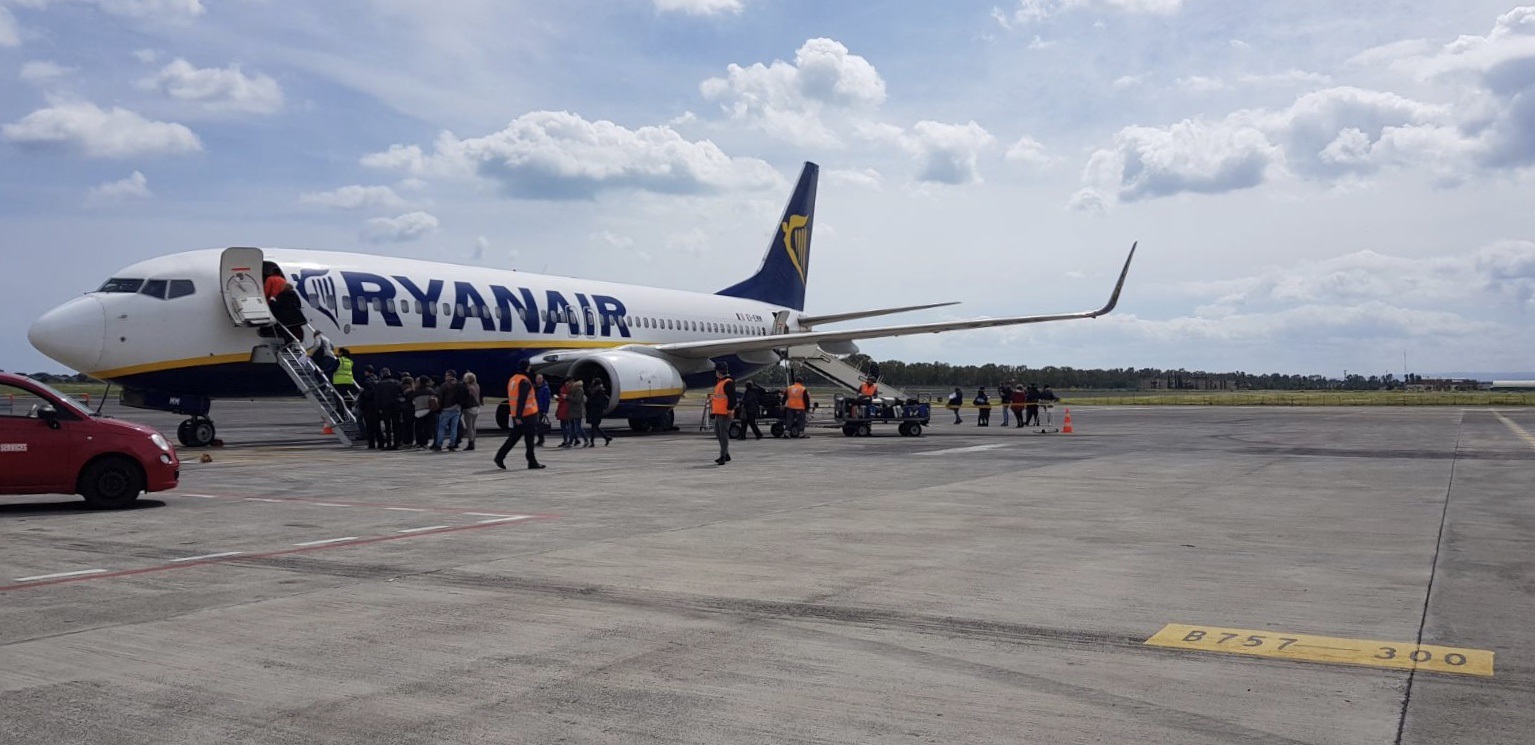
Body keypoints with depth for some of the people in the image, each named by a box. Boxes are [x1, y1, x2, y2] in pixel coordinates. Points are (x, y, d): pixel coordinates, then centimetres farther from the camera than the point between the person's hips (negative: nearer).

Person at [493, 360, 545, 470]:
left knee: (514, 437, 13)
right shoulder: (525, 381, -16)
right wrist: (519, 416, -23)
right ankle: (532, 462, 5)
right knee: (529, 438, 0)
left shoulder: (512, 380, 12)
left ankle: (500, 456, 5)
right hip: (528, 414, -8)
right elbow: (521, 400, -22)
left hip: (517, 415, 8)